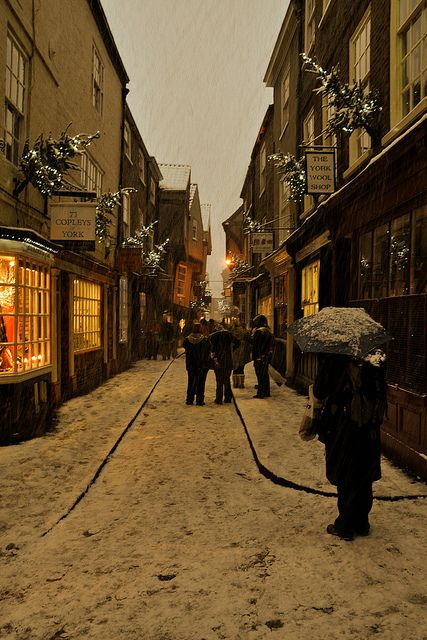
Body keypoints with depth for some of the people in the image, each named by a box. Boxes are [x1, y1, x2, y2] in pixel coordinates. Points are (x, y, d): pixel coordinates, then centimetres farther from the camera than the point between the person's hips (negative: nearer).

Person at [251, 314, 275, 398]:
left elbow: (255, 345, -16)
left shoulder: (258, 331, -15)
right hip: (267, 356, 9)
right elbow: (272, 346, 16)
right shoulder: (269, 332, 12)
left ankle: (261, 393, -1)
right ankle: (266, 392, 22)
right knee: (265, 374, 15)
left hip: (260, 357, -8)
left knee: (260, 376, -4)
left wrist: (254, 357, -13)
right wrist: (270, 356, 20)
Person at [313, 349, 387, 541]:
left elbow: (319, 392, -10)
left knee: (345, 478, 9)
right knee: (364, 478, 18)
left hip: (343, 430, -5)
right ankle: (362, 524, 32)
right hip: (370, 432, 5)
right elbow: (380, 392, 9)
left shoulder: (336, 360, -18)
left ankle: (345, 527, 21)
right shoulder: (377, 358, -3)